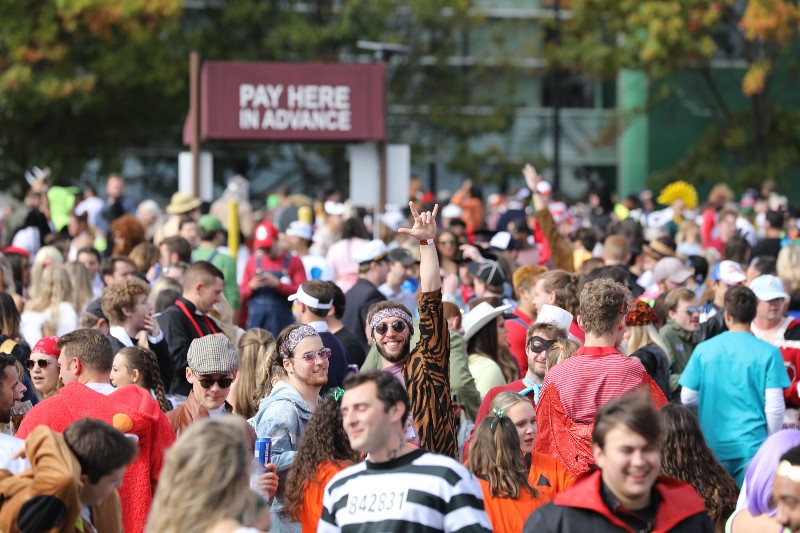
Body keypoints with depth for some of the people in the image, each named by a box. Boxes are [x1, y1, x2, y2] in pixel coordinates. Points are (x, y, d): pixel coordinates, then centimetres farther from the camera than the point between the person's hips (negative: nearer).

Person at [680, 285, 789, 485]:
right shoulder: (768, 353, -7)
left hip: (712, 445, 2)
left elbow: (687, 398, 4)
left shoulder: (703, 350, -1)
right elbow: (774, 407, -8)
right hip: (752, 446, -2)